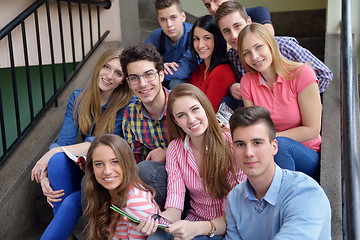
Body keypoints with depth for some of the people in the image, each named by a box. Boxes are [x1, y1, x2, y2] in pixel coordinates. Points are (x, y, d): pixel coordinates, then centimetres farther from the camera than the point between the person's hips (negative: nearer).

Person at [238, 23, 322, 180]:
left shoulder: (301, 74, -12)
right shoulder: (247, 82, 0)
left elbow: (312, 130, -13)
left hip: (307, 158, -2)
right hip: (268, 156, 3)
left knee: (280, 144, -34)